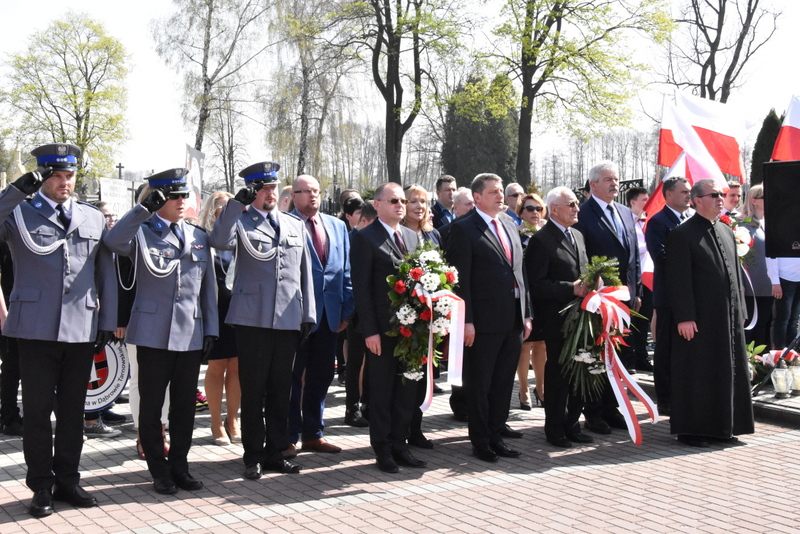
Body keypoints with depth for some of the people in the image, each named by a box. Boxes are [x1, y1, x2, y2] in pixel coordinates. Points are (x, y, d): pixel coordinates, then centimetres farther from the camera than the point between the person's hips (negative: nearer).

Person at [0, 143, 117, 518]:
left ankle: (67, 480, 22)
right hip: (36, 328, -2)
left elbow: (106, 273, 12)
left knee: (73, 410, 10)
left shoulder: (94, 218, 13)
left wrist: (108, 322, 7)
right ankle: (42, 486, 15)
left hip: (82, 329, 3)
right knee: (38, 410, 4)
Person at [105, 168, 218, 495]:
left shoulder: (199, 237, 11)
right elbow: (113, 241, -24)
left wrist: (211, 329, 8)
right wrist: (144, 208, -30)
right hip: (153, 333, -3)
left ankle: (179, 466, 22)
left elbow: (208, 287, 12)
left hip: (191, 334, 3)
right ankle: (159, 471, 17)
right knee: (151, 405, 5)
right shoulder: (141, 232, -1)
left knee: (184, 405, 9)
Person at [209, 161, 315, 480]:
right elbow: (220, 241, -20)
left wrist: (308, 314, 11)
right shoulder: (240, 220, 2)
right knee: (253, 390, 2)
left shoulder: (295, 225, 16)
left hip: (288, 320, 4)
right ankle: (253, 456, 13)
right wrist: (237, 203, -19)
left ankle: (275, 452, 21)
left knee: (281, 389, 10)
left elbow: (304, 273, 16)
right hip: (252, 319, -4)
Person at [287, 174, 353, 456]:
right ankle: (288, 437, 15)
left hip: (329, 314, 6)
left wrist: (346, 310, 7)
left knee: (321, 376, 13)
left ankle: (313, 434, 25)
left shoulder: (338, 226, 11)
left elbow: (346, 271, 11)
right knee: (292, 377, 5)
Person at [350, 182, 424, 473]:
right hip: (382, 329, -6)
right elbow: (361, 288, -10)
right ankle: (383, 450, 15)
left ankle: (400, 445, 22)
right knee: (381, 391, 4)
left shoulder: (412, 236, 14)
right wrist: (369, 330, -15)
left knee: (407, 389, 10)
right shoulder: (365, 238, -6)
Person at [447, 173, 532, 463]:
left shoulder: (510, 227, 15)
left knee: (503, 383, 14)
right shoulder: (464, 229, -8)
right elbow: (460, 279, -12)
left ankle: (496, 436, 26)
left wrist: (526, 314, 11)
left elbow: (520, 273, 16)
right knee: (479, 385, 5)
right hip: (483, 322, -7)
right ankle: (480, 442, 16)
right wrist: (466, 321, -17)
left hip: (513, 321, 7)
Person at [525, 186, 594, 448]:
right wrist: (571, 288, -21)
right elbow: (536, 284, -16)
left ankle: (571, 424, 23)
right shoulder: (541, 240, -11)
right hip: (557, 318, -7)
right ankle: (555, 429, 14)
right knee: (558, 374, 2)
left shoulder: (578, 236, 15)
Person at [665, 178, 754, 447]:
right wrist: (684, 317, -18)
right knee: (696, 375, 0)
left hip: (729, 319, 7)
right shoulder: (681, 235, -8)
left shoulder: (726, 232, 15)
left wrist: (740, 311, 13)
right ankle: (689, 429, 10)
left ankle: (721, 426, 23)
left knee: (726, 372, 11)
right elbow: (679, 281, -13)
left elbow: (736, 273, 18)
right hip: (698, 320, -7)